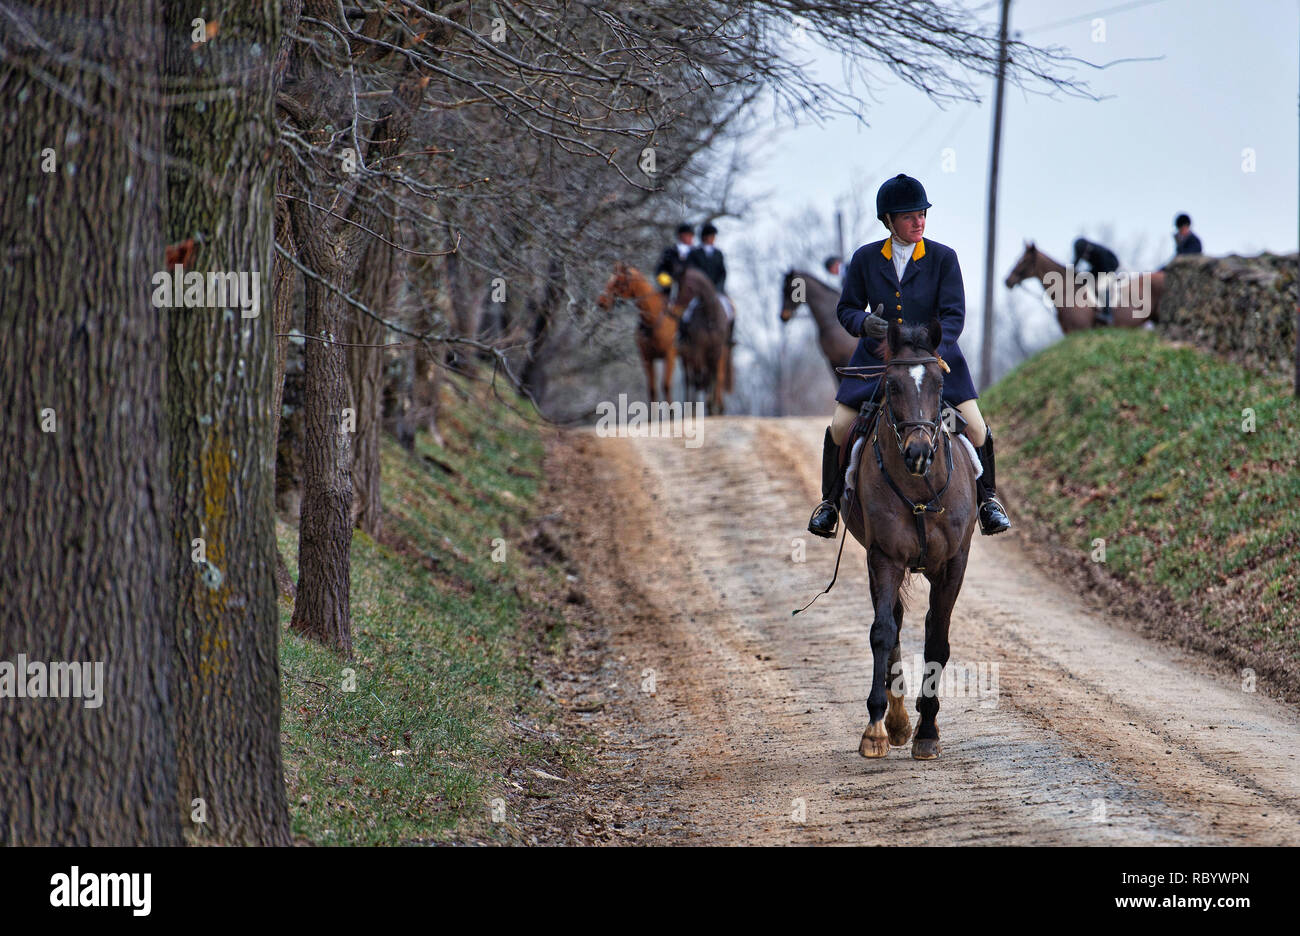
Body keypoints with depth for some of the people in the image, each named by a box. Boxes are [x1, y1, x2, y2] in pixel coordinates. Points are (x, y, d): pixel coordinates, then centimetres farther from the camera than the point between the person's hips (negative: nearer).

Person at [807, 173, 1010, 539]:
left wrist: (934, 350, -30)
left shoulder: (944, 258, -7)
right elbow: (847, 308, 5)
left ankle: (987, 497, 16)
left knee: (975, 428, -11)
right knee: (839, 428, -7)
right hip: (878, 357, 1)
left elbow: (953, 315, -12)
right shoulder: (865, 259, -2)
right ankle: (830, 501, 17)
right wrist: (866, 324, -19)